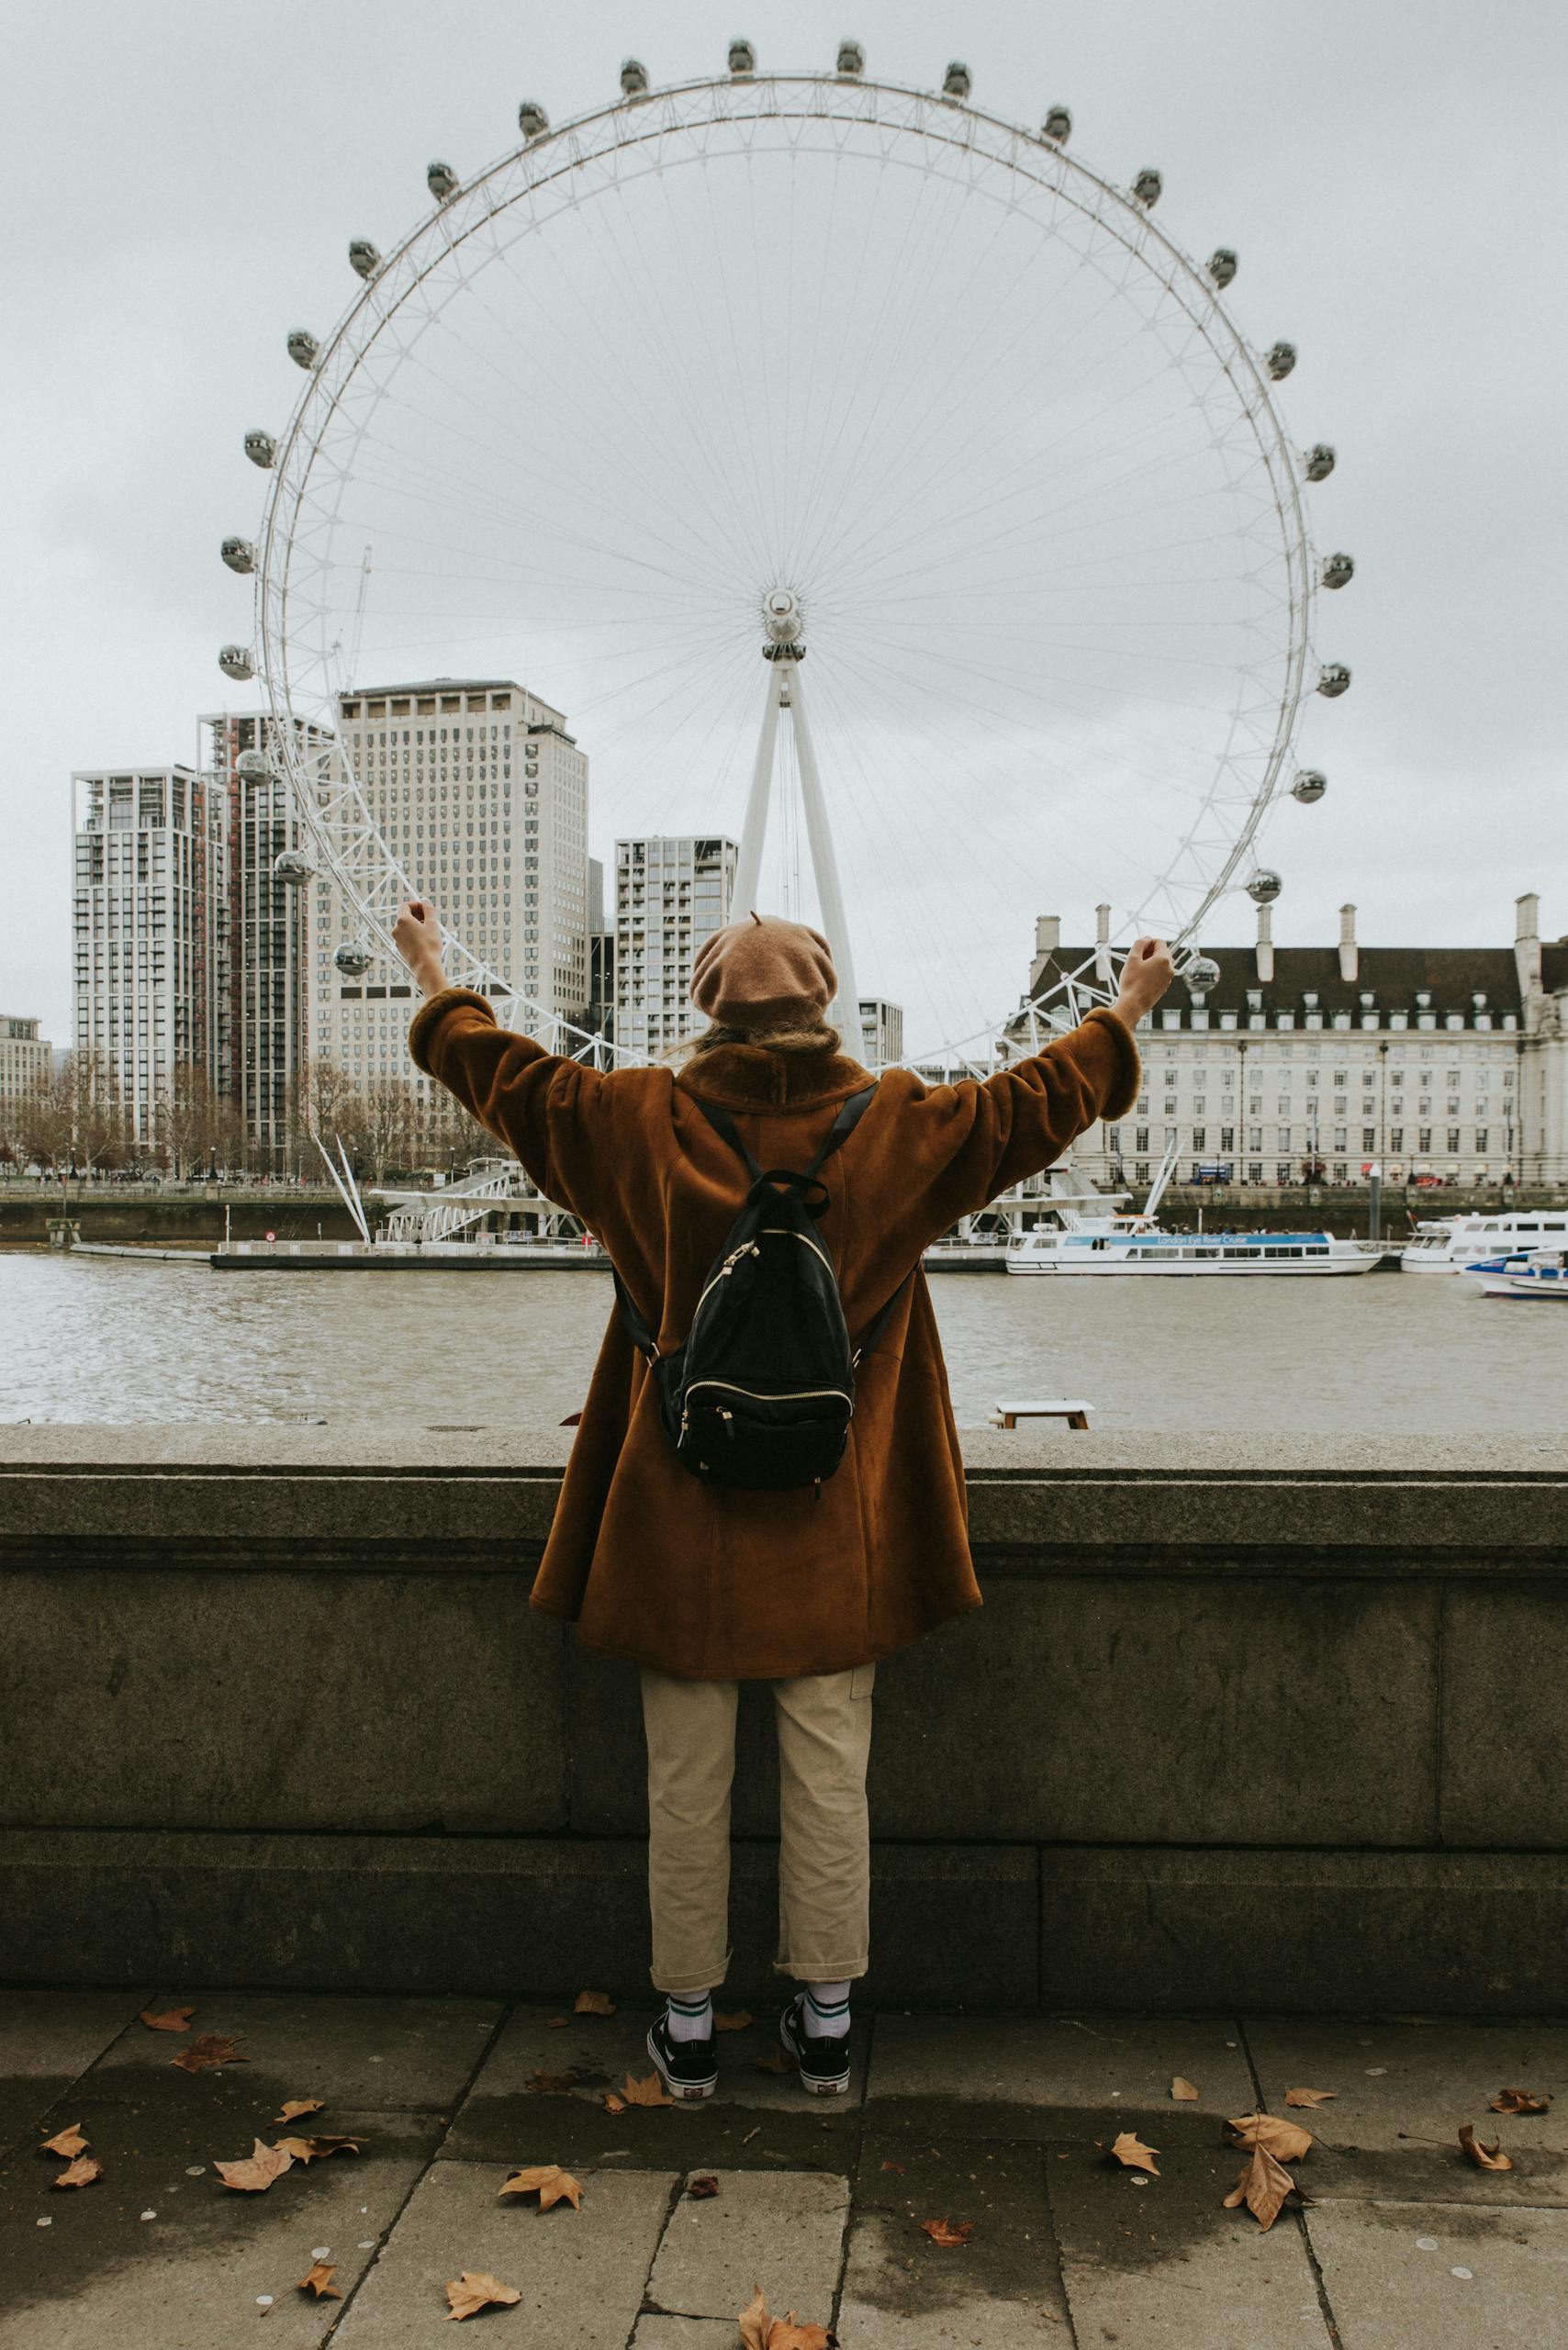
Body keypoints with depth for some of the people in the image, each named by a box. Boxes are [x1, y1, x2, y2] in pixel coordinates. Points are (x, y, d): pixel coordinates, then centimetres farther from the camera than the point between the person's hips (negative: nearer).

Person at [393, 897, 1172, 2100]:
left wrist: (435, 978, 26)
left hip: (680, 1522, 0)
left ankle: (688, 2024, 22)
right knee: (829, 1774, 10)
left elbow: (505, 1071, 8)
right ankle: (827, 2022, 21)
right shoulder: (899, 1125, -3)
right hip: (833, 1529, 1)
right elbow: (1037, 1100, 9)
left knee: (686, 1779, 10)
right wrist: (1128, 1008, 25)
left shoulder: (641, 1122, -4)